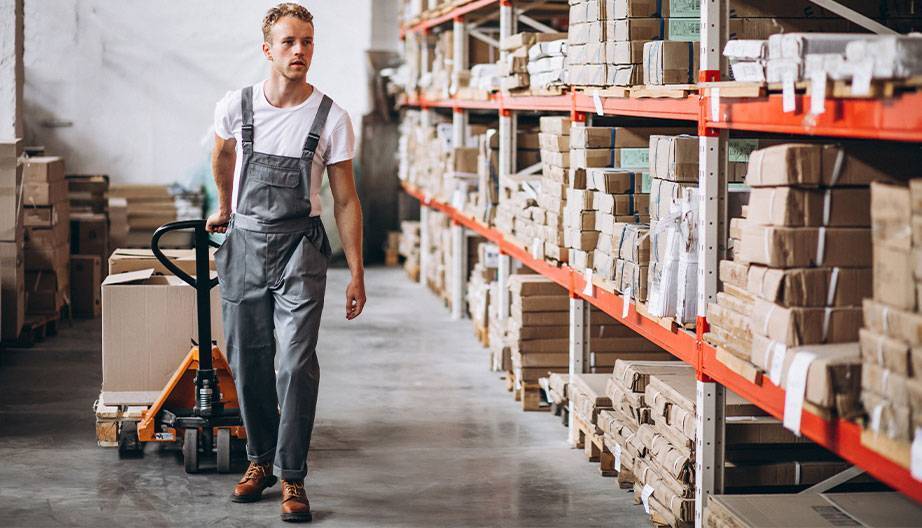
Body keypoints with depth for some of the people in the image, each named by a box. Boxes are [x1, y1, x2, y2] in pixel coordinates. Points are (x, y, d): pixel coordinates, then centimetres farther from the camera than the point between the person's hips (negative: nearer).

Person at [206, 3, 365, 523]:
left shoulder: (331, 118, -7)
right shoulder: (236, 106, -3)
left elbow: (346, 200, -3)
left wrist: (357, 273, -5)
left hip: (299, 246, -2)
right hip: (244, 242, 2)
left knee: (297, 361, -11)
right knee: (248, 359, 8)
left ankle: (292, 477, -5)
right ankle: (261, 459, 25)